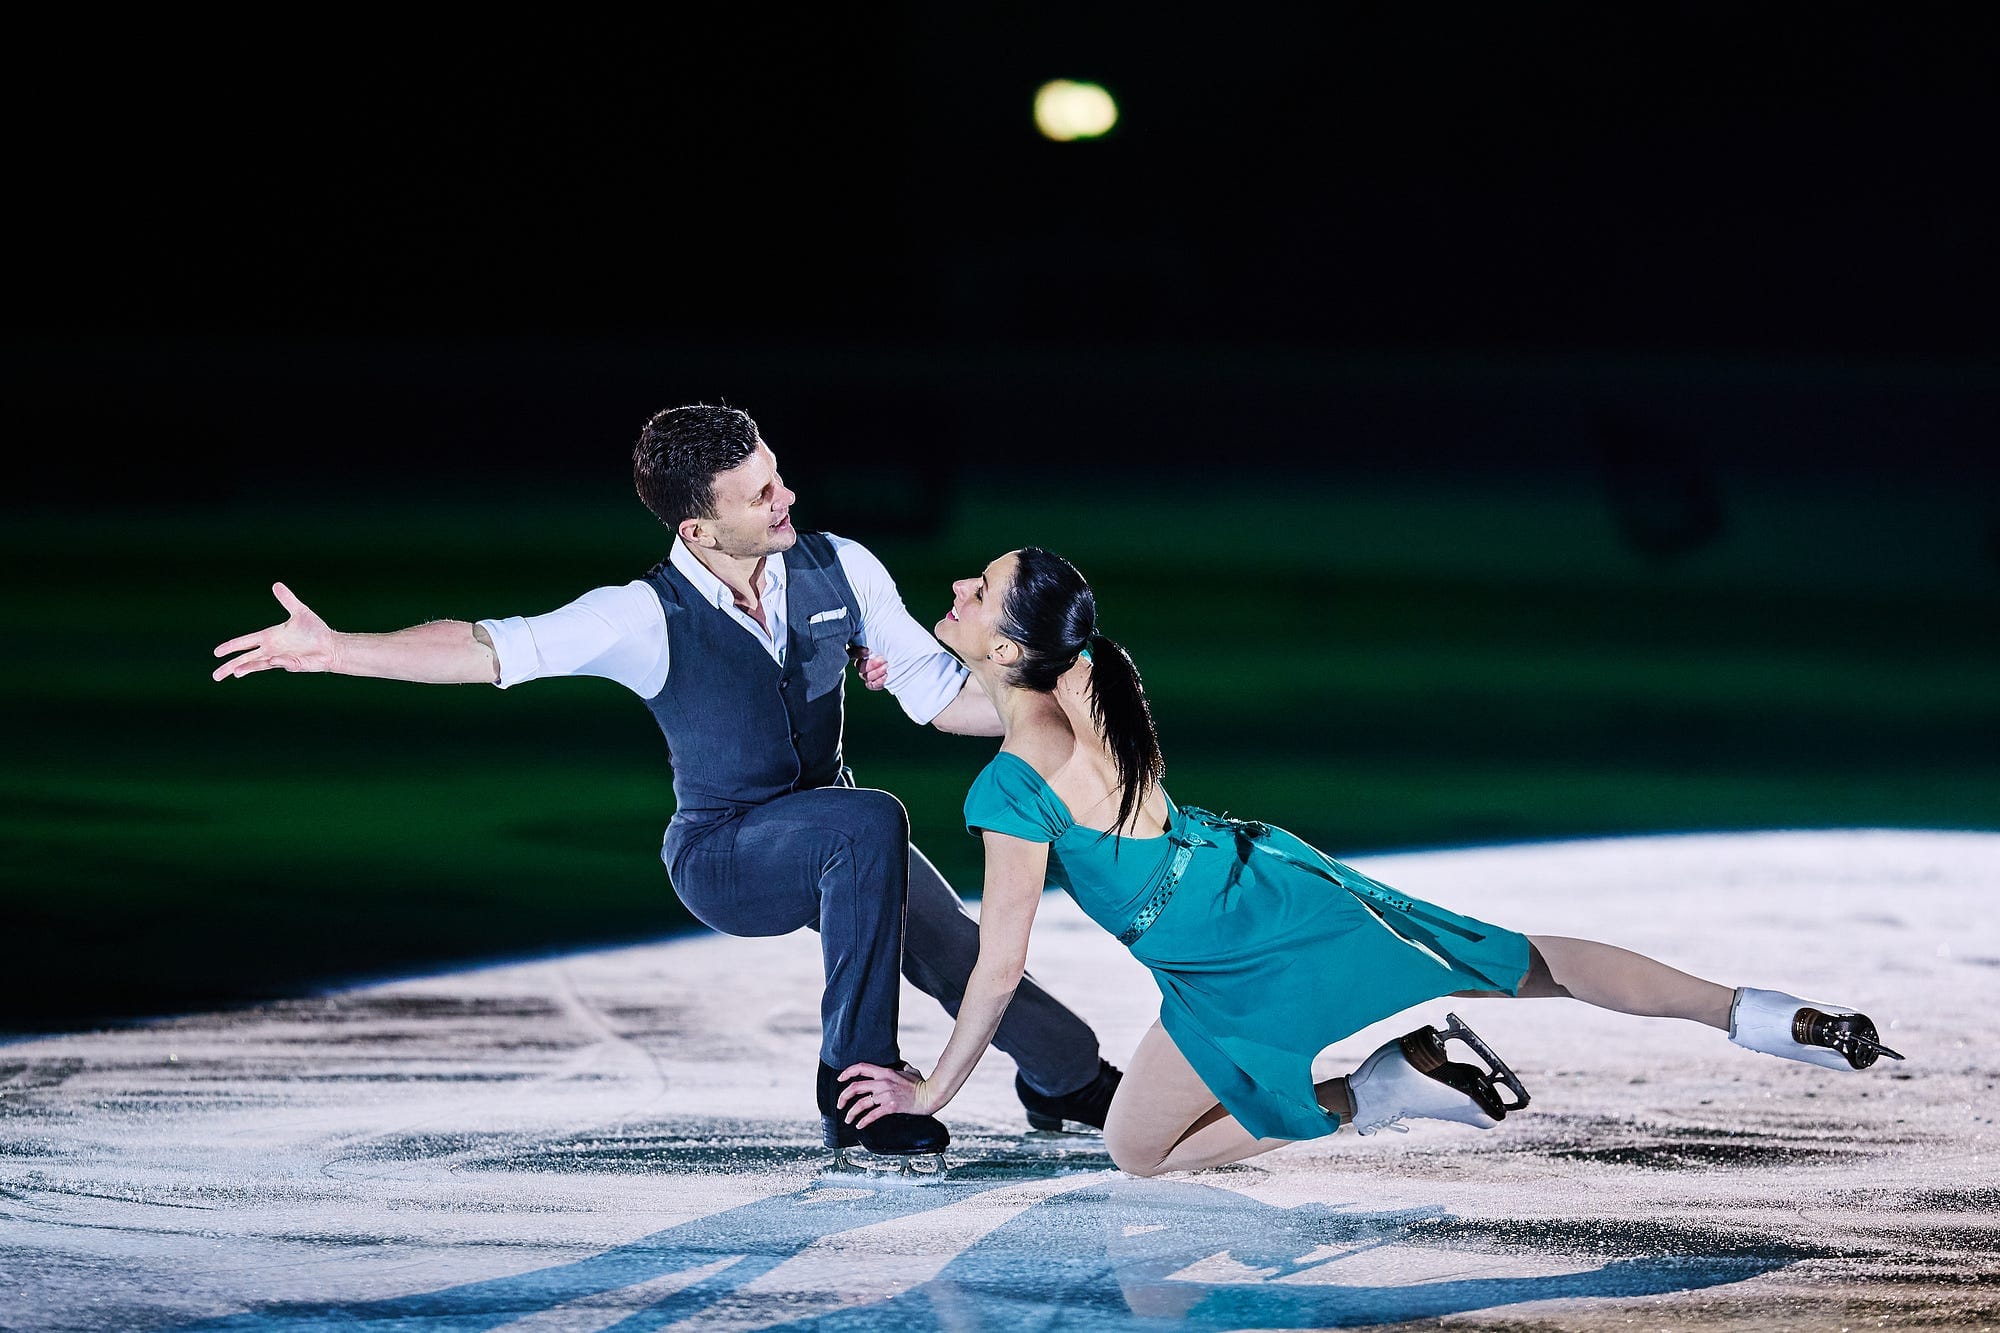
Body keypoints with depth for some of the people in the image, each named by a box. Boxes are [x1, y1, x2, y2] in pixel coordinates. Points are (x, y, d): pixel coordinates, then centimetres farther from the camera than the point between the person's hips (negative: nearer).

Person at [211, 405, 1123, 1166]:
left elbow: (942, 696, -4)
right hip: (723, 857, -5)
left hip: (834, 838, 5)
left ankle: (1069, 1080, 43)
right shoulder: (649, 618, -23)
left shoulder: (838, 570, -12)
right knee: (871, 821, -34)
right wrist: (332, 649, -40)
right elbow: (487, 650, -31)